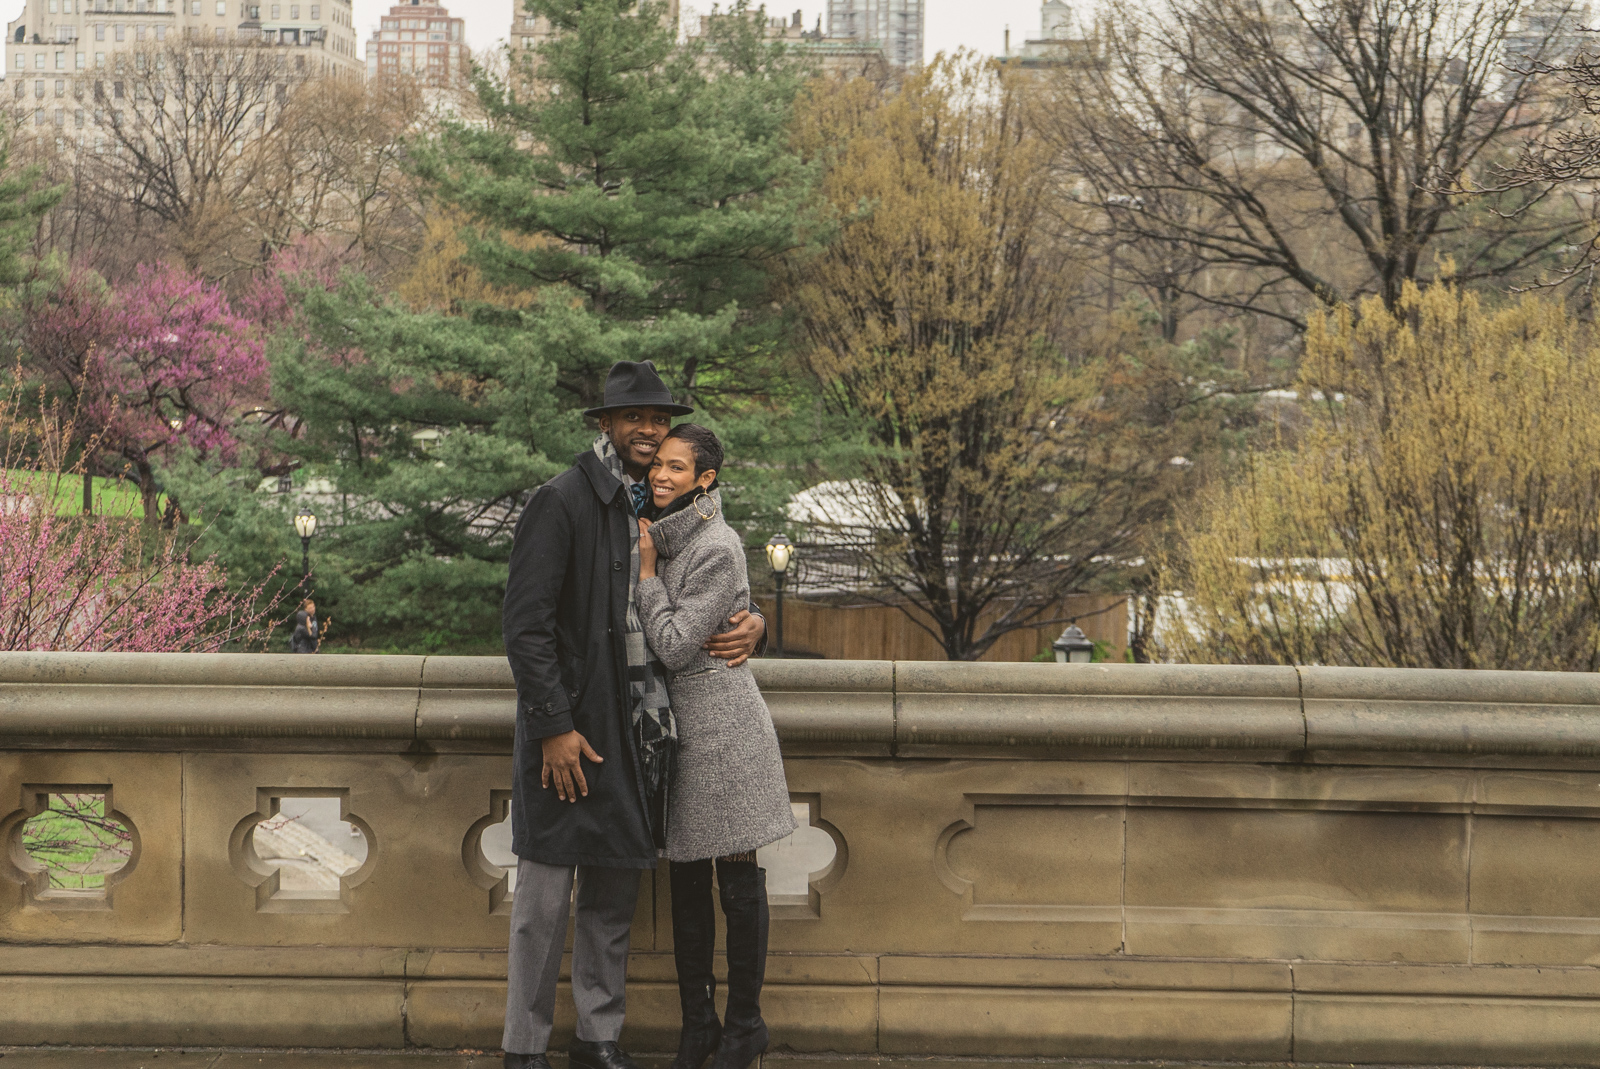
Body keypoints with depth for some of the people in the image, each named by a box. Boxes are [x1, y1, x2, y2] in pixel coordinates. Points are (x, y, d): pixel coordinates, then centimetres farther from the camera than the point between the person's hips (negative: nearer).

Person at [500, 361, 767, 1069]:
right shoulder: (561, 503, -8)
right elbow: (525, 625, -12)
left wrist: (750, 623, 1)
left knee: (615, 891, 12)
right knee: (546, 894, -2)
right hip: (572, 728, -6)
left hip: (638, 729, 6)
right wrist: (554, 726, -17)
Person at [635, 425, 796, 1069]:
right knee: (687, 878, 9)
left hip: (719, 724, -8)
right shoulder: (667, 534, 10)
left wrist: (646, 571, -9)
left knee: (737, 878, 1)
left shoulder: (717, 550, -16)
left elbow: (674, 646, -17)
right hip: (678, 725, 8)